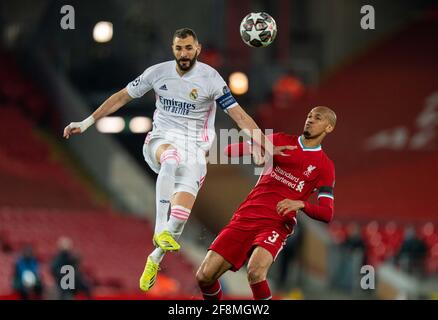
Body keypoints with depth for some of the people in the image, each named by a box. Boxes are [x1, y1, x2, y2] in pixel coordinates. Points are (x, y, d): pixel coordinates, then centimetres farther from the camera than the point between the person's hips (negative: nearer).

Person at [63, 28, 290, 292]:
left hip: (194, 147, -1)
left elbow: (239, 115, -6)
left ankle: (155, 259, 10)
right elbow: (122, 97, 12)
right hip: (161, 140, 1)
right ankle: (160, 230, -40)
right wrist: (86, 123, 11)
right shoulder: (158, 72, 1)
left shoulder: (210, 78, -6)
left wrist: (267, 146, -15)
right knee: (171, 160, -39)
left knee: (181, 214, -18)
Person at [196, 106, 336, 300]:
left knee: (256, 271, -33)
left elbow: (327, 214, -3)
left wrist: (301, 204, -21)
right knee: (204, 275, -8)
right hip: (245, 217, 3)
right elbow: (229, 151, 14)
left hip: (276, 224, -3)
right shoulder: (281, 141, 14)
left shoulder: (324, 166, 6)